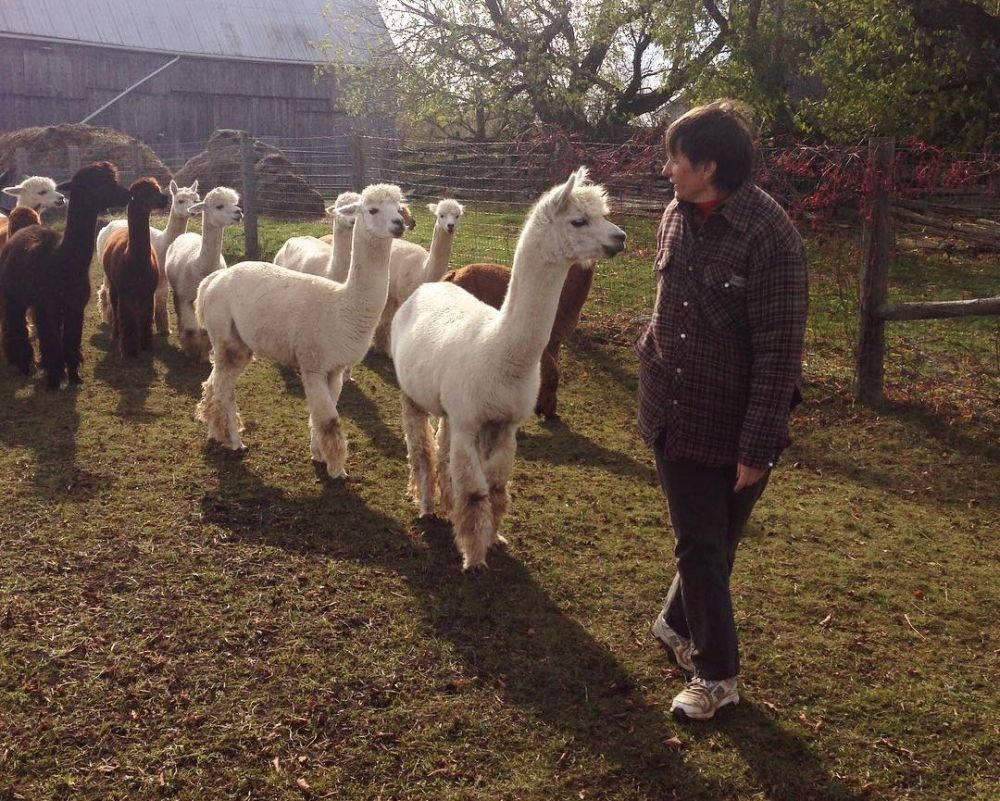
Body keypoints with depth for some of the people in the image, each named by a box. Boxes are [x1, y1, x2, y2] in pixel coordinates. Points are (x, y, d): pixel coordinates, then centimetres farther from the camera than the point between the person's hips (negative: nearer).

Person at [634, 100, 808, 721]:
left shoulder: (769, 237, -21)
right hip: (674, 416, 6)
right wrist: (652, 357, 20)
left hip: (734, 430, -6)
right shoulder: (678, 215, 2)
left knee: (714, 546, 12)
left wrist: (758, 448, -18)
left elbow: (780, 353, -20)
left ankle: (678, 624, 38)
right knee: (696, 545, 13)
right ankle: (716, 672, 28)